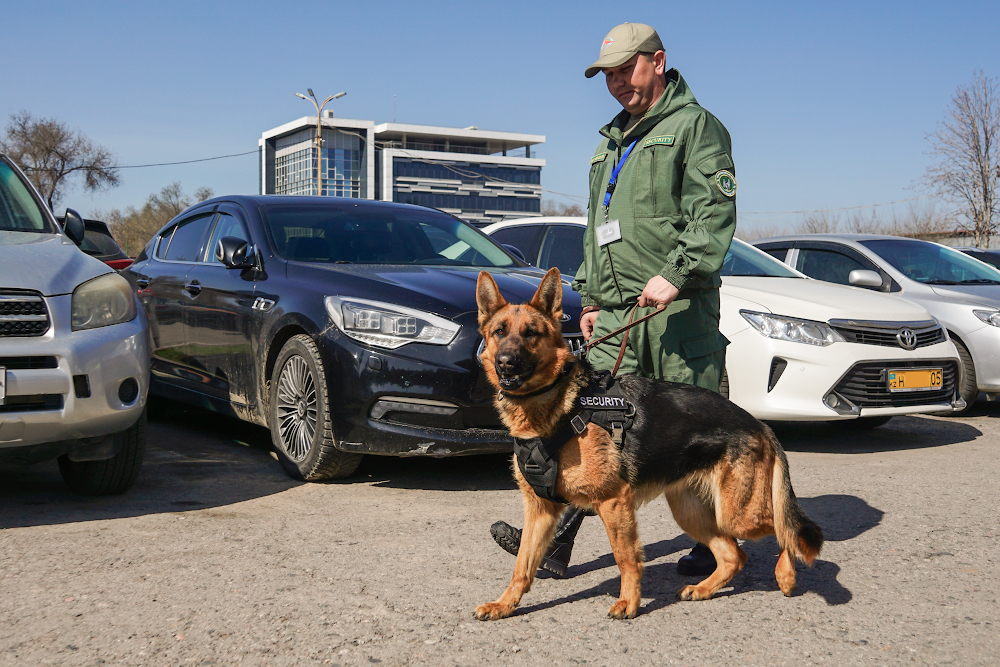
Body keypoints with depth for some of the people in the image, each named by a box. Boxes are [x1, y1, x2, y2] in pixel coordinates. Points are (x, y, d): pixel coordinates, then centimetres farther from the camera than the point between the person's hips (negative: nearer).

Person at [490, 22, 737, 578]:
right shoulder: (611, 141, 25)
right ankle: (556, 542, 1)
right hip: (615, 313, 7)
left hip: (678, 309, -7)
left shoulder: (695, 125, 0)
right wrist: (589, 295, 22)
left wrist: (675, 273, -23)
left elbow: (715, 214, -12)